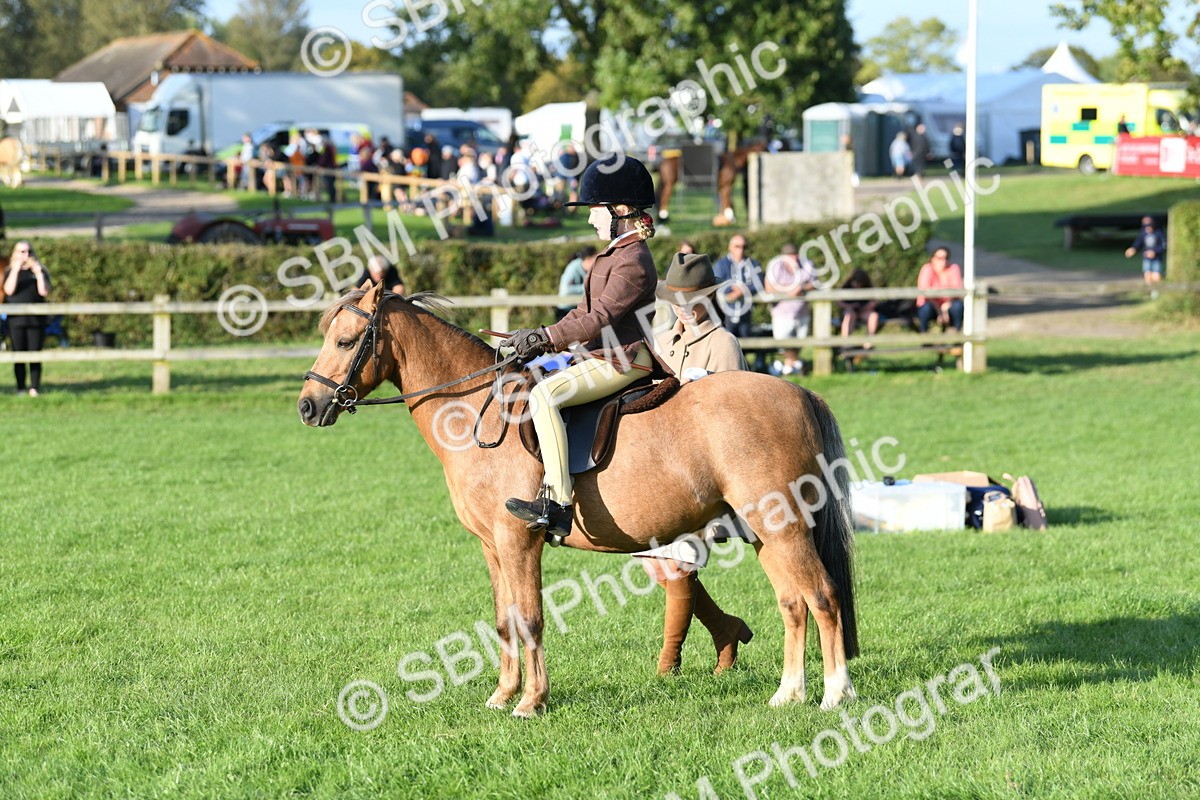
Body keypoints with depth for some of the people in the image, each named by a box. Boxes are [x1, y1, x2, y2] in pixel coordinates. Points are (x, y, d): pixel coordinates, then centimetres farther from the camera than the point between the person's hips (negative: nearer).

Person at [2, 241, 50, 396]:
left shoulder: (40, 271, 9)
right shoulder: (10, 272, 8)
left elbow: (44, 291, -5)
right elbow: (9, 290, -10)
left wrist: (38, 273, -11)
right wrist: (16, 269, -15)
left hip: (36, 320, 0)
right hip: (16, 319, 0)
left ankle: (34, 388, -3)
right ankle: (20, 388, 3)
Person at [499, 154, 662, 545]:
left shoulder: (633, 261, -15)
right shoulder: (615, 254, 19)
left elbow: (601, 318, -22)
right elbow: (586, 310, 21)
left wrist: (546, 337, -22)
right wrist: (544, 340, 9)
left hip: (622, 360, -12)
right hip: (604, 355, 12)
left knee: (545, 394, -28)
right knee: (543, 389, 20)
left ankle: (558, 502, -34)